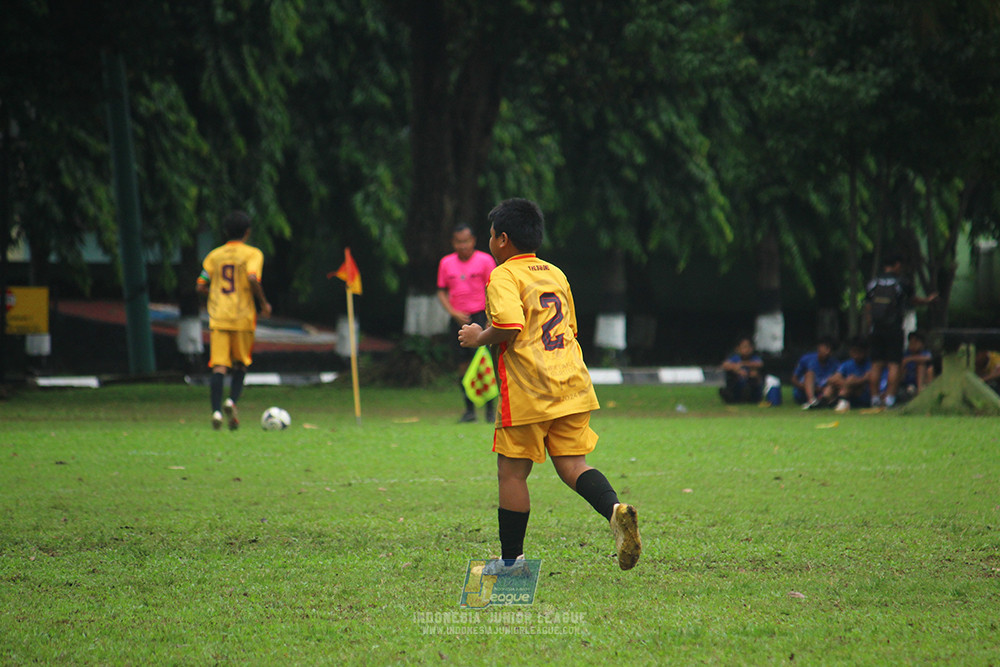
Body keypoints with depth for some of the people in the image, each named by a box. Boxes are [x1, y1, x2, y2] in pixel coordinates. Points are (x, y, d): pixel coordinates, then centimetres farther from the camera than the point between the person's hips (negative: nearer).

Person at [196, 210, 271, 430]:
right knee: (241, 363, 14)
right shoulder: (252, 254, -1)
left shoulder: (214, 256, 10)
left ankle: (217, 411, -17)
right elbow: (252, 279, -17)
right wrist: (264, 303, -4)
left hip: (218, 318, 2)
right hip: (243, 317, -2)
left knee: (219, 366, -3)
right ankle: (232, 401, -8)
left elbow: (200, 287, 8)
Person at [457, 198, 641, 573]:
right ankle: (616, 510, -24)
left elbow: (509, 326, -23)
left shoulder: (504, 276, -6)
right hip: (572, 386, 7)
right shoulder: (555, 274, 18)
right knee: (572, 466, 5)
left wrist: (479, 337, -4)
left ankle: (511, 558, 12)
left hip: (526, 391, -7)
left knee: (512, 472, 5)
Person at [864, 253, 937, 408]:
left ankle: (874, 397, 5)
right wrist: (927, 300, 34)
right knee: (894, 365, -1)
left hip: (876, 329, 3)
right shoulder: (902, 282, -2)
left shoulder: (873, 283, 6)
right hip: (894, 329, -3)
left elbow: (867, 309, 9)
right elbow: (911, 300, 16)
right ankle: (890, 397, -8)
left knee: (876, 365, 6)